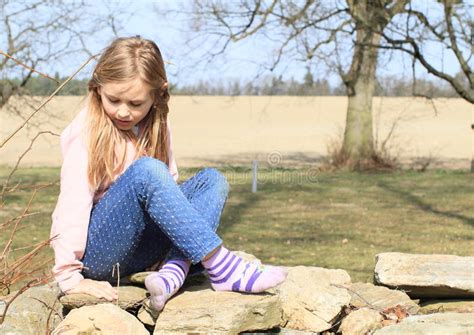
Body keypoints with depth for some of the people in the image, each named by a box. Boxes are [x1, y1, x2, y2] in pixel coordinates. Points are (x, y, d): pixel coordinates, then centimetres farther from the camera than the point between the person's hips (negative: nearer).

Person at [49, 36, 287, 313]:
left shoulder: (156, 126, 7)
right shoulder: (87, 132, -12)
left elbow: (169, 188, 9)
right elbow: (73, 205, -20)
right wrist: (70, 278, -26)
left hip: (137, 252, 7)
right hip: (95, 251, -6)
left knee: (212, 180, -9)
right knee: (146, 171, -30)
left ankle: (175, 270, -32)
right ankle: (220, 266, -32)